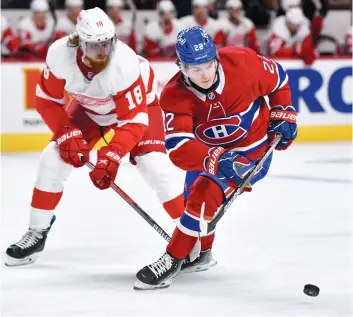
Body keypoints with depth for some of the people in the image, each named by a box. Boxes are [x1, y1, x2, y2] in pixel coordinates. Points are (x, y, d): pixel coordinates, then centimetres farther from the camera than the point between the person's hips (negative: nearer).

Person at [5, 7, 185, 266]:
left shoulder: (126, 65, -40)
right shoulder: (60, 54, -31)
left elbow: (133, 120, -35)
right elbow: (47, 99, -16)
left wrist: (112, 156, -45)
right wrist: (67, 135, -25)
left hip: (139, 103, -3)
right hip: (90, 106, 4)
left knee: (154, 165, -20)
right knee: (55, 157, -8)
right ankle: (37, 232, 8)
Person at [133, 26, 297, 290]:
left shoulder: (242, 62, -28)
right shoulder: (175, 96, -26)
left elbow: (278, 79, -5)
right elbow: (179, 149, -38)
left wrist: (283, 115, -6)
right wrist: (218, 159, -53)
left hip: (252, 151, -4)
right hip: (208, 150, 4)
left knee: (205, 194, -22)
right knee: (193, 197, 18)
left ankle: (172, 261, -14)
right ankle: (201, 254, 48)